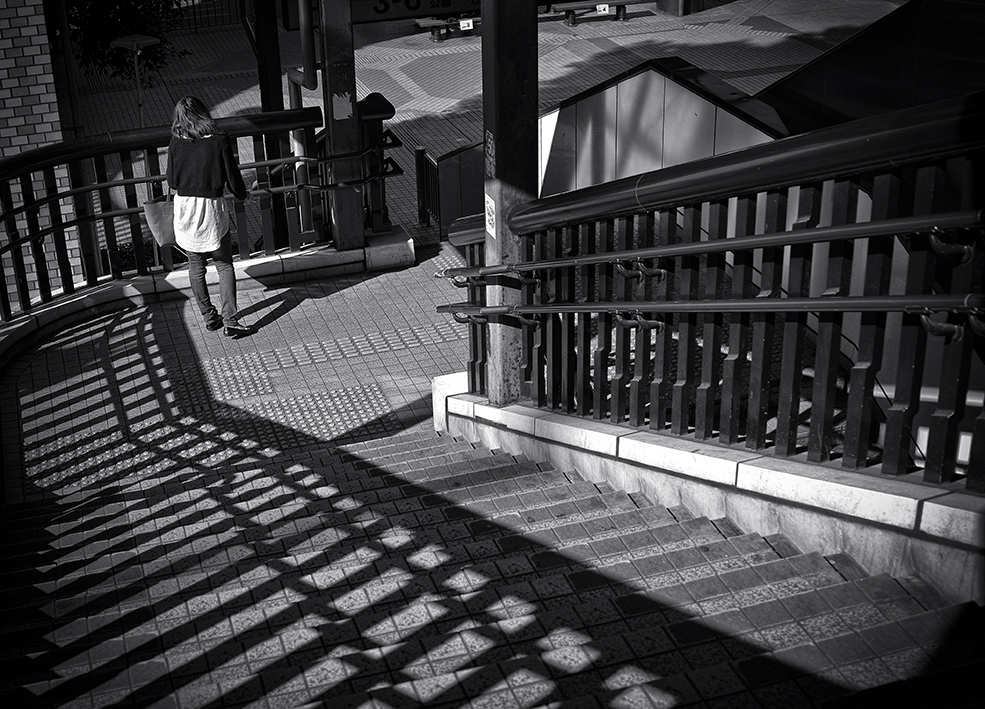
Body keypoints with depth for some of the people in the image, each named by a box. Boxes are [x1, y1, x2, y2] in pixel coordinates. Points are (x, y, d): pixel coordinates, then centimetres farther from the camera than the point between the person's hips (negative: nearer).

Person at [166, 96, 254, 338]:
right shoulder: (219, 140, -11)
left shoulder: (176, 142, -6)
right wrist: (243, 195, 15)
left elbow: (171, 180, 3)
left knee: (196, 267, 15)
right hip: (212, 209, -2)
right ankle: (230, 322, 1)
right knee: (224, 266, 6)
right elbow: (232, 176, -5)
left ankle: (209, 317, 23)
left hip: (185, 209, 2)